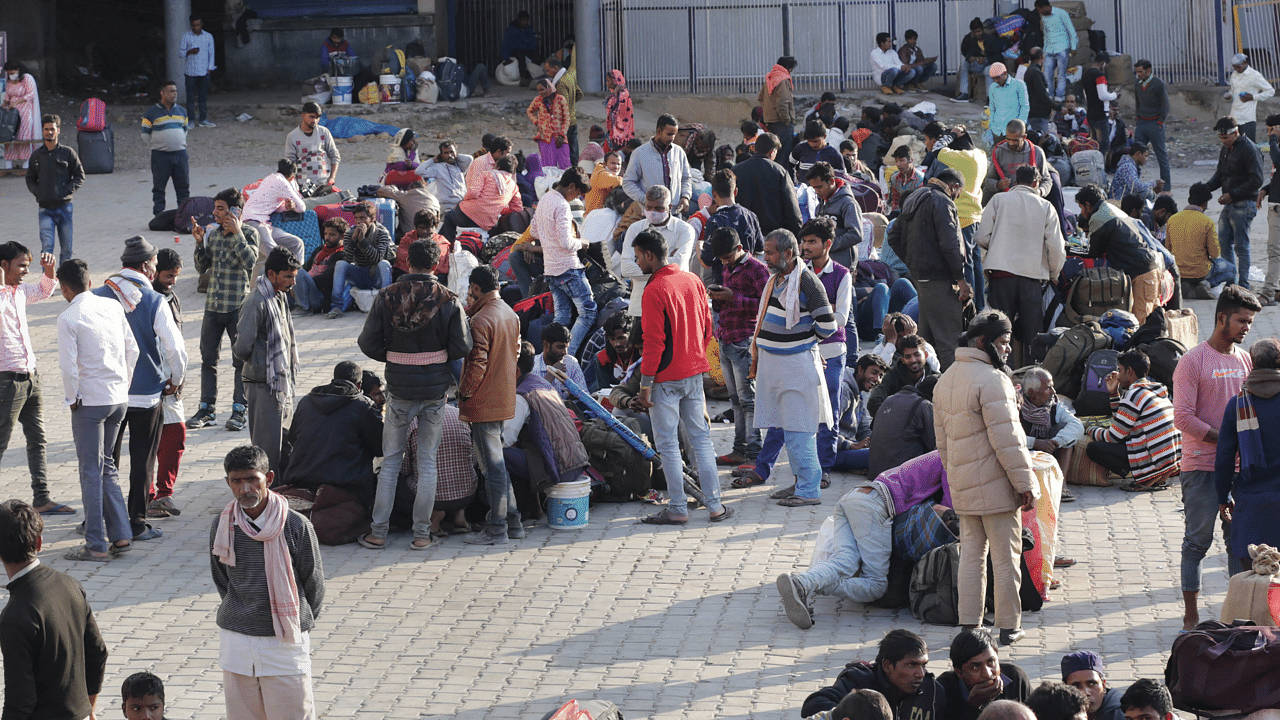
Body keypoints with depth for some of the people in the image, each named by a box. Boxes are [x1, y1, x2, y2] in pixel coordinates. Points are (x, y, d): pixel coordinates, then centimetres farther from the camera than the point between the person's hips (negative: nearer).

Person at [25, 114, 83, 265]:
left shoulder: (68, 153, 3)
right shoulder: (36, 155, 9)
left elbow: (80, 176, 6)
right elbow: (30, 178, 19)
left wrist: (68, 190, -9)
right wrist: (36, 191, -1)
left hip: (64, 206, 0)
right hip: (45, 208, 0)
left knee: (66, 249, 6)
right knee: (46, 247, -14)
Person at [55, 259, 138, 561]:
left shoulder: (68, 318, -13)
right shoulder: (113, 307, 4)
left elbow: (69, 366, -16)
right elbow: (132, 349, 9)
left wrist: (71, 399, -1)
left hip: (89, 401, -6)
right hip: (119, 398, 6)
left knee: (92, 471, 1)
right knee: (106, 465, 18)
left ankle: (97, 545, 3)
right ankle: (121, 535, 15)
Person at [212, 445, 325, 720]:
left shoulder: (296, 526, -10)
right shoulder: (222, 526, -1)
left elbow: (314, 584, 2)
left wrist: (294, 624, 9)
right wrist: (242, 616, 12)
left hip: (285, 645, -3)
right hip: (236, 642, 3)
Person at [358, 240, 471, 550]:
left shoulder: (387, 297, -6)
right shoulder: (448, 300, -7)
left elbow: (368, 343, -5)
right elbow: (462, 347, -7)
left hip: (399, 388, 0)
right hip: (435, 389, 0)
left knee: (390, 461, 10)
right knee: (427, 462, 8)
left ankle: (378, 532, 9)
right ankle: (421, 533, 9)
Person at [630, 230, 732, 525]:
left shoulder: (655, 290, -16)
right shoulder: (693, 280, 6)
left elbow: (654, 341, -18)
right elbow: (707, 327, 12)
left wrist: (645, 384, -12)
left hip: (666, 378, -7)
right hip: (694, 373, 7)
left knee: (668, 444, 1)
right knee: (700, 439, 11)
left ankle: (677, 509, 4)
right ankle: (715, 505, 11)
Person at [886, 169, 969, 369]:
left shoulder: (914, 201, 18)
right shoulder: (942, 202, -11)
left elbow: (894, 237, 25)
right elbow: (949, 243, -19)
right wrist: (960, 278, -16)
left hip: (920, 276, 9)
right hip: (939, 277, -9)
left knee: (927, 334, 16)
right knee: (949, 337, -10)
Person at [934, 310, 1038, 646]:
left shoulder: (945, 380, 11)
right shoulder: (991, 380, -17)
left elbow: (943, 440, 17)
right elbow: (1006, 439, -20)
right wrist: (1025, 484, -15)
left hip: (963, 485, 8)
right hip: (995, 484, -8)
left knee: (970, 552, 13)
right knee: (1005, 555, 2)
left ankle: (969, 624, 13)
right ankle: (1008, 626, 7)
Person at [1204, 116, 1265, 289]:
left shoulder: (1249, 149, -14)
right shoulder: (1226, 148, 14)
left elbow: (1256, 181, -17)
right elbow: (1220, 174, 22)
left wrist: (1232, 194, -19)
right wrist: (1206, 187, 2)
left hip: (1244, 204, -9)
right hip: (1229, 204, 9)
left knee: (1241, 245, -6)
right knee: (1224, 242, 10)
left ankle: (1243, 286, 0)